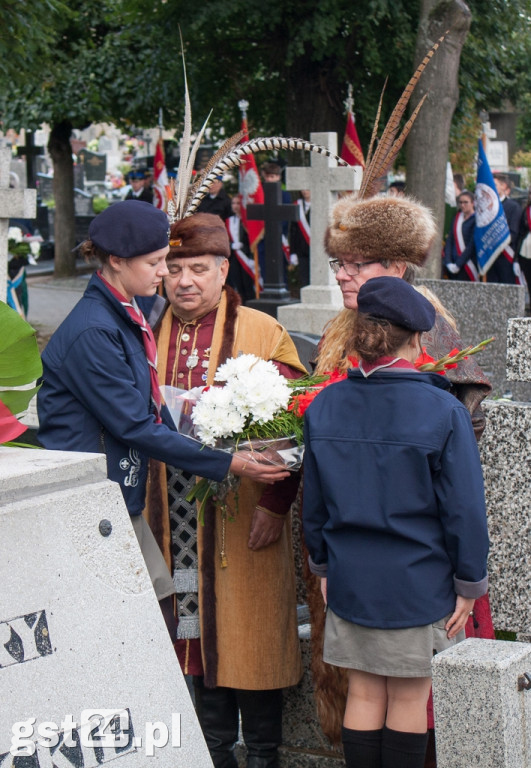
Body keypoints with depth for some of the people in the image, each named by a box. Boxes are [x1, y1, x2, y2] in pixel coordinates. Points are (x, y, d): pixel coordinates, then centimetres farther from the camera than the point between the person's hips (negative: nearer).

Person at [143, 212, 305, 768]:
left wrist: (275, 502, -14)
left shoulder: (262, 333, -3)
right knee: (195, 633, 9)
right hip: (177, 515, 4)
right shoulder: (152, 336, 9)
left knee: (249, 634, 0)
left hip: (244, 514, -4)